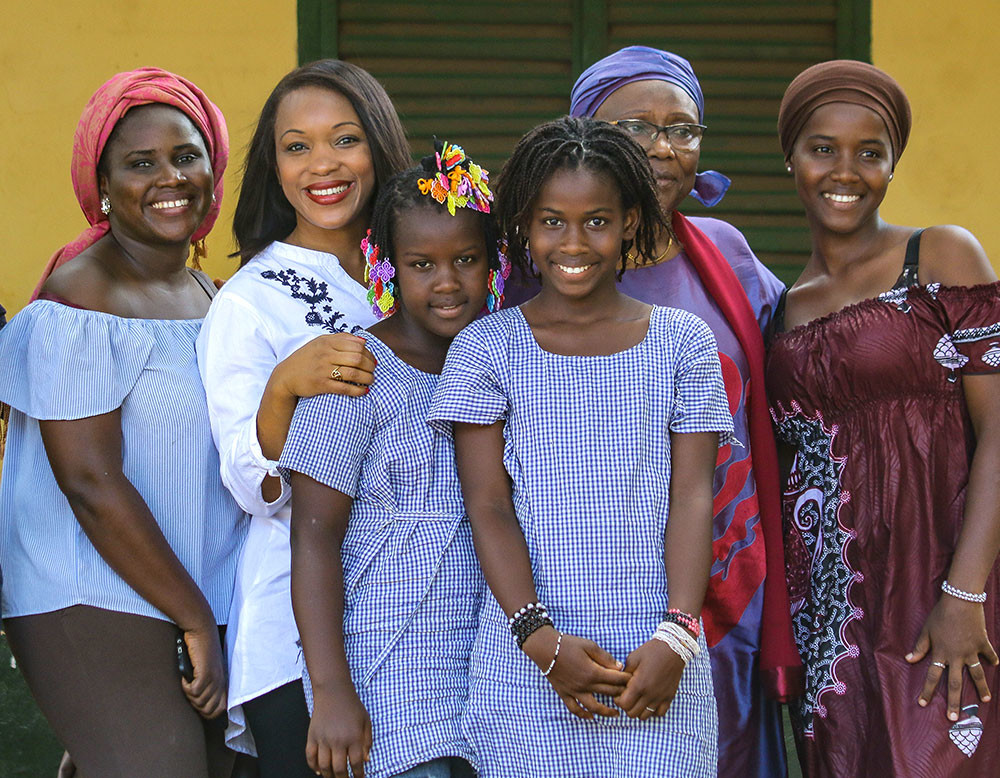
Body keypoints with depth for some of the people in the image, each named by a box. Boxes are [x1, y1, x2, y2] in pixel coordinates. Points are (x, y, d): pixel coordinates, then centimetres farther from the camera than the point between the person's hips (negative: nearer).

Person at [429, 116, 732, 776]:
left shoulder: (683, 342, 8)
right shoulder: (486, 349, 5)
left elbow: (692, 497, 3)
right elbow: (489, 508, -1)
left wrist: (677, 635, -10)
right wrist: (542, 639, -12)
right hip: (527, 662, 0)